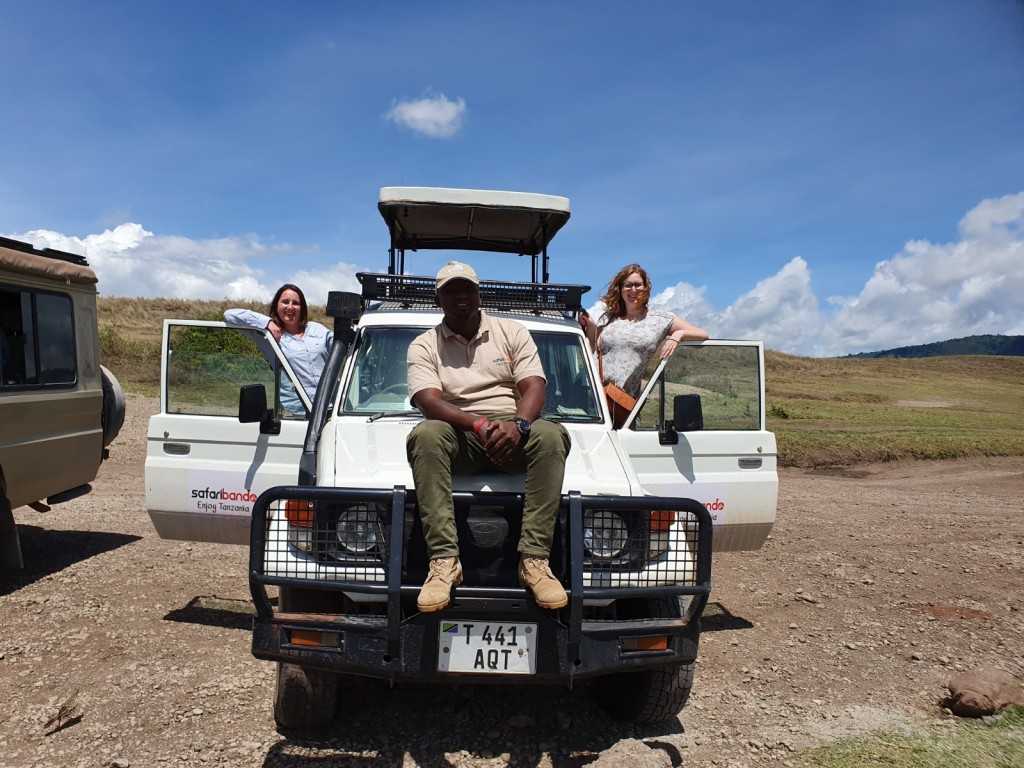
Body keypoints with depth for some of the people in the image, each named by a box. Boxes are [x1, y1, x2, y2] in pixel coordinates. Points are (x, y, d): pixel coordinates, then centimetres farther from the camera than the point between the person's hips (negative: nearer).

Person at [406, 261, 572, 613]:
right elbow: (428, 400, -7)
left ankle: (534, 560, -33)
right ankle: (444, 561, -37)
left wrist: (518, 424, -22)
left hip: (512, 431, 1)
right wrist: (478, 424, -25)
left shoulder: (512, 332, 14)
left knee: (550, 435, -32)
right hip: (457, 433, -1)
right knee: (426, 435, -35)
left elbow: (534, 386, 2)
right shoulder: (424, 345, 11)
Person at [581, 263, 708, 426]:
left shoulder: (660, 318, 13)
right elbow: (595, 351, 17)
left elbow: (703, 334, 12)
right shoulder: (608, 318, 21)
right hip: (595, 392, 2)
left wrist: (678, 334, -6)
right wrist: (590, 327, 4)